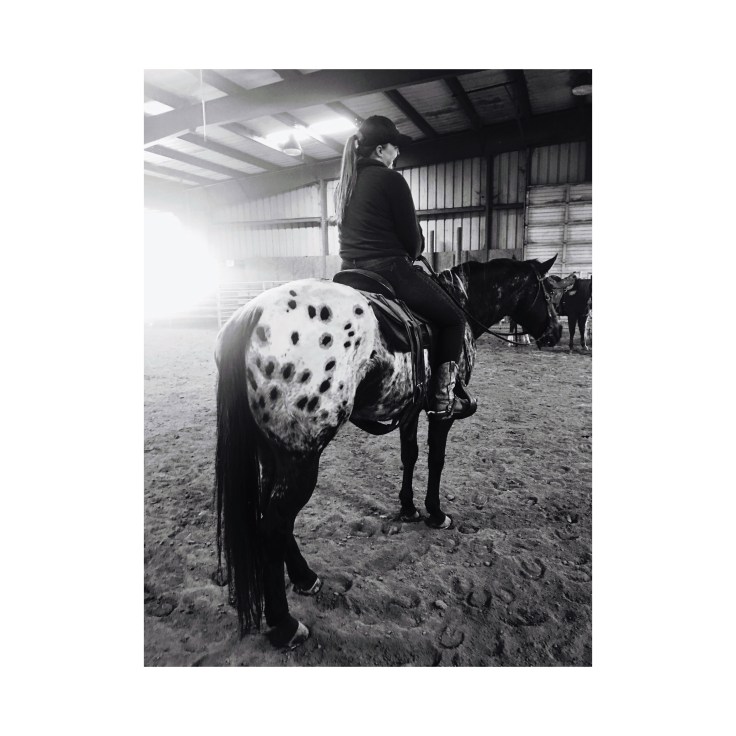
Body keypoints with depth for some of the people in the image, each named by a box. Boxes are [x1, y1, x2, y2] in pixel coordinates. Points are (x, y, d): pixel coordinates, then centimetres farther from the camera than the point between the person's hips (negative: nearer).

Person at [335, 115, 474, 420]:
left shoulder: (344, 184, 15)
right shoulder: (391, 179, -9)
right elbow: (412, 237, -8)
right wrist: (412, 254, 16)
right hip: (390, 268, -8)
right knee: (454, 319, 7)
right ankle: (442, 398, 1)